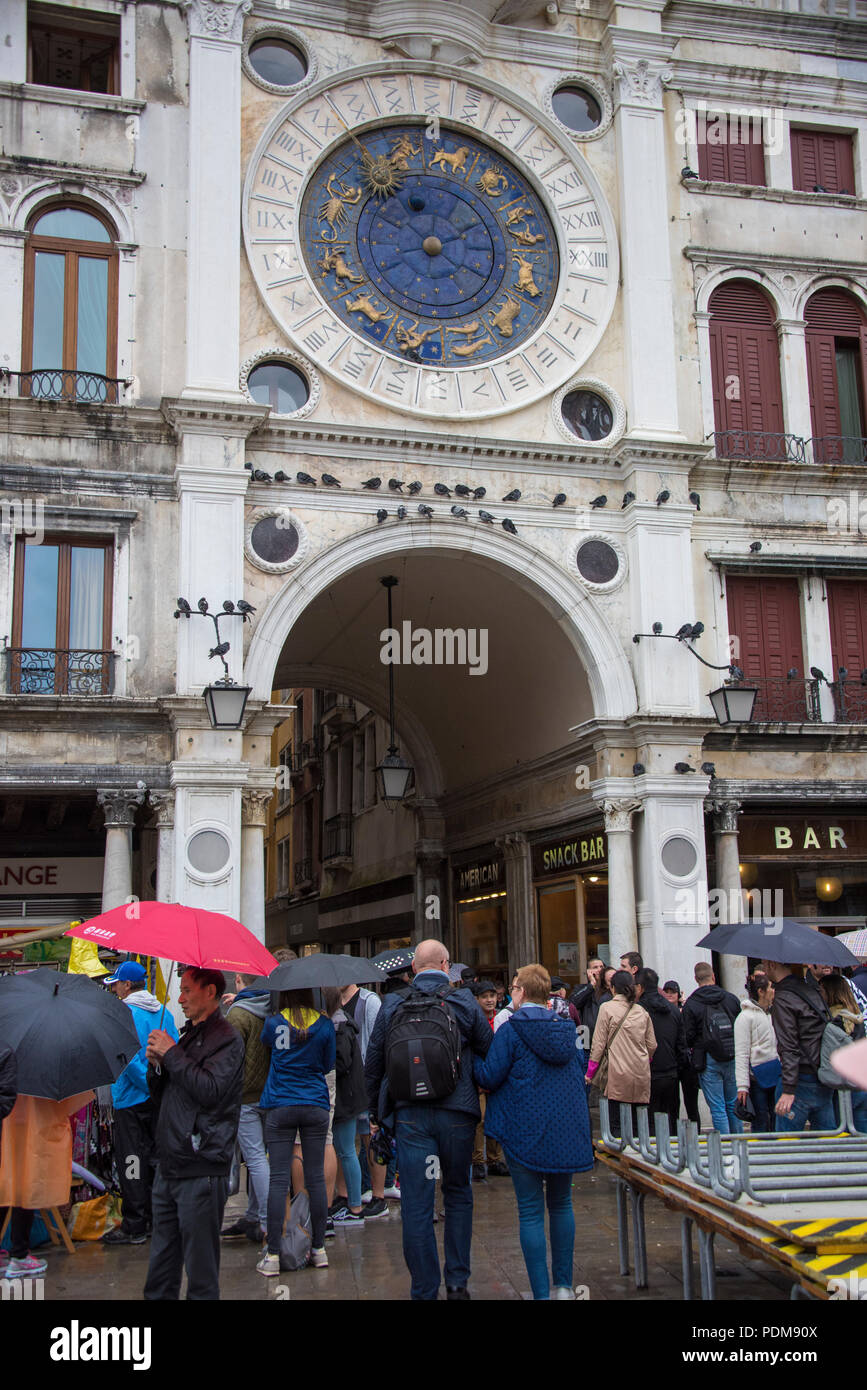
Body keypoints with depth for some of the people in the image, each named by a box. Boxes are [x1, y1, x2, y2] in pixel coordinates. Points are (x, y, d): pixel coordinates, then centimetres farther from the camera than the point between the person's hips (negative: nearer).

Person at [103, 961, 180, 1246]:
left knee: (131, 1160, -1)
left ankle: (134, 1226, 2)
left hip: (132, 1098, -8)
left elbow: (127, 1057, -22)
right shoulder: (164, 1012, 10)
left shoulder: (124, 1013, -14)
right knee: (154, 1158, 15)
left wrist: (149, 1084, -15)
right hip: (160, 1099, 8)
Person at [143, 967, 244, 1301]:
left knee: (200, 1263, -1)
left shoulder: (226, 1039, -9)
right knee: (161, 1260, 15)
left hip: (201, 1170, -8)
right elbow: (159, 1095, 21)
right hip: (169, 1166, 8)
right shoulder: (187, 1035, 17)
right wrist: (156, 1064, 0)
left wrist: (171, 1054, -14)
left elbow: (210, 1090, -23)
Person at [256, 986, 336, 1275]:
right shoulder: (324, 1025, -1)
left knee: (279, 1180, -1)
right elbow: (329, 1065, 9)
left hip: (279, 1107, -1)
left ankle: (273, 1256, -1)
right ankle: (319, 1250, 14)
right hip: (316, 1105, 1)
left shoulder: (273, 1023, -3)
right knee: (316, 1178, 7)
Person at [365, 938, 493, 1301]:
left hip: (410, 1116, 0)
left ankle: (424, 1290, 9)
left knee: (416, 1204, 5)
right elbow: (490, 1055, 2)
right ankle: (457, 1282, 21)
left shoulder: (392, 1007, 1)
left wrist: (376, 1112, 17)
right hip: (457, 1114, 0)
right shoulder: (465, 1004, -3)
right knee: (458, 1195, 17)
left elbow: (372, 1065, 6)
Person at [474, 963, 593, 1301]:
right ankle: (563, 1286, 23)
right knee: (561, 1204, 18)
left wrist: (472, 1062, 10)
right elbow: (580, 1069, 15)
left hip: (526, 1132, -5)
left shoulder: (511, 1031, -10)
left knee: (531, 1211, 2)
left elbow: (490, 1077, -10)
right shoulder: (566, 1028, 7)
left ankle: (542, 1292, 2)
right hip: (567, 1130, 5)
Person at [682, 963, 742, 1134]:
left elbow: (689, 1036, -6)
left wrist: (694, 1052, 14)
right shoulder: (731, 998, 3)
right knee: (733, 1105, 14)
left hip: (708, 1060, -3)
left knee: (717, 1108, 1)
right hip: (733, 1058, 3)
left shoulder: (691, 1004, -6)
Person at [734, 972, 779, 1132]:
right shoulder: (746, 1017, -9)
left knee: (778, 1119, 8)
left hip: (777, 1075, 6)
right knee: (761, 1121, -1)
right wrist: (742, 1085, -17)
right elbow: (741, 1054, -12)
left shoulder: (772, 1013, 12)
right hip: (758, 1077, -6)